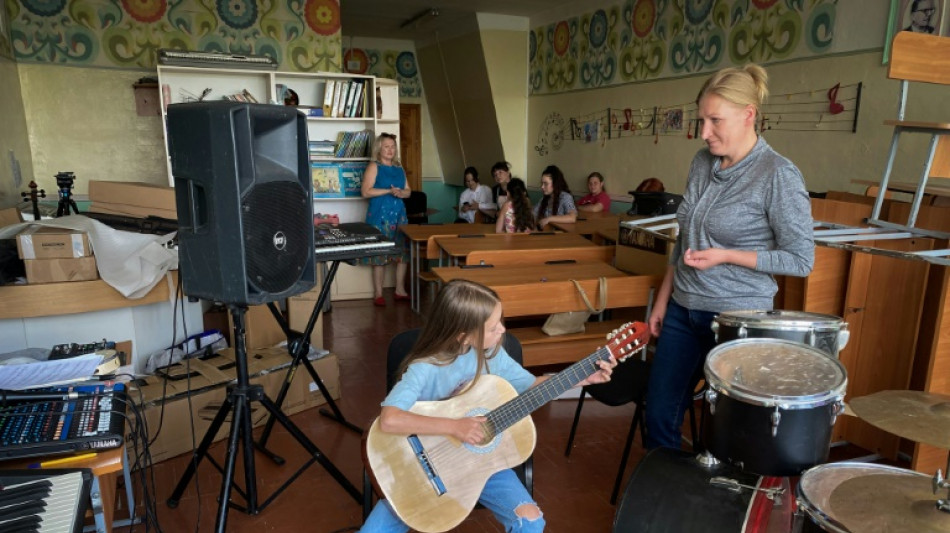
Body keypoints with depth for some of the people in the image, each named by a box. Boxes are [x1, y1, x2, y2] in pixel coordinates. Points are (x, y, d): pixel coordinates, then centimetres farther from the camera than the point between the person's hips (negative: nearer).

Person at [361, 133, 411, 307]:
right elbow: (366, 191, -12)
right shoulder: (374, 166, -3)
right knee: (379, 255, -2)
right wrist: (389, 191, -17)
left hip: (399, 214, 6)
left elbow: (408, 191, 15)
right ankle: (378, 294, 6)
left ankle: (400, 291, 18)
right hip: (380, 215, -6)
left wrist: (401, 193, -8)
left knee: (403, 253, 6)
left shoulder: (399, 168, 15)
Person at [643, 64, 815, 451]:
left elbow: (801, 259, -11)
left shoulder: (779, 176, -14)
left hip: (738, 317, -6)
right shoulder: (702, 162, 5)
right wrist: (663, 299, 12)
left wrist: (725, 256, -19)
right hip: (683, 310, 6)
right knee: (657, 416, 12)